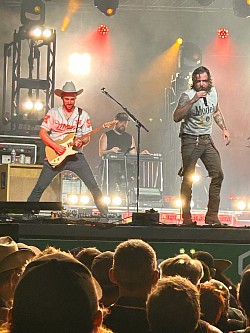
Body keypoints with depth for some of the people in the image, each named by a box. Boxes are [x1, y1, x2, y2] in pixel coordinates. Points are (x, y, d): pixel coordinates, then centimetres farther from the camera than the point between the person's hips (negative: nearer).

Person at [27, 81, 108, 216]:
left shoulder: (83, 115, 5)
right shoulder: (53, 113, 1)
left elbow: (87, 138, 8)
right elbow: (43, 133, -1)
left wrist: (81, 142, -16)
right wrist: (56, 146, -14)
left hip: (76, 156, 1)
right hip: (55, 155, -1)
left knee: (94, 187, -7)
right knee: (39, 188, -4)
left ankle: (104, 214, 3)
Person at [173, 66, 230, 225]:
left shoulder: (213, 91, 7)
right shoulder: (187, 95, -13)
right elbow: (177, 117, -26)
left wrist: (224, 129, 16)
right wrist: (193, 100, -31)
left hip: (207, 139, 6)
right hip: (191, 140, -6)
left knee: (218, 175, -1)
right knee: (188, 179, -4)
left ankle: (212, 216, 6)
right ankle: (186, 217, 4)